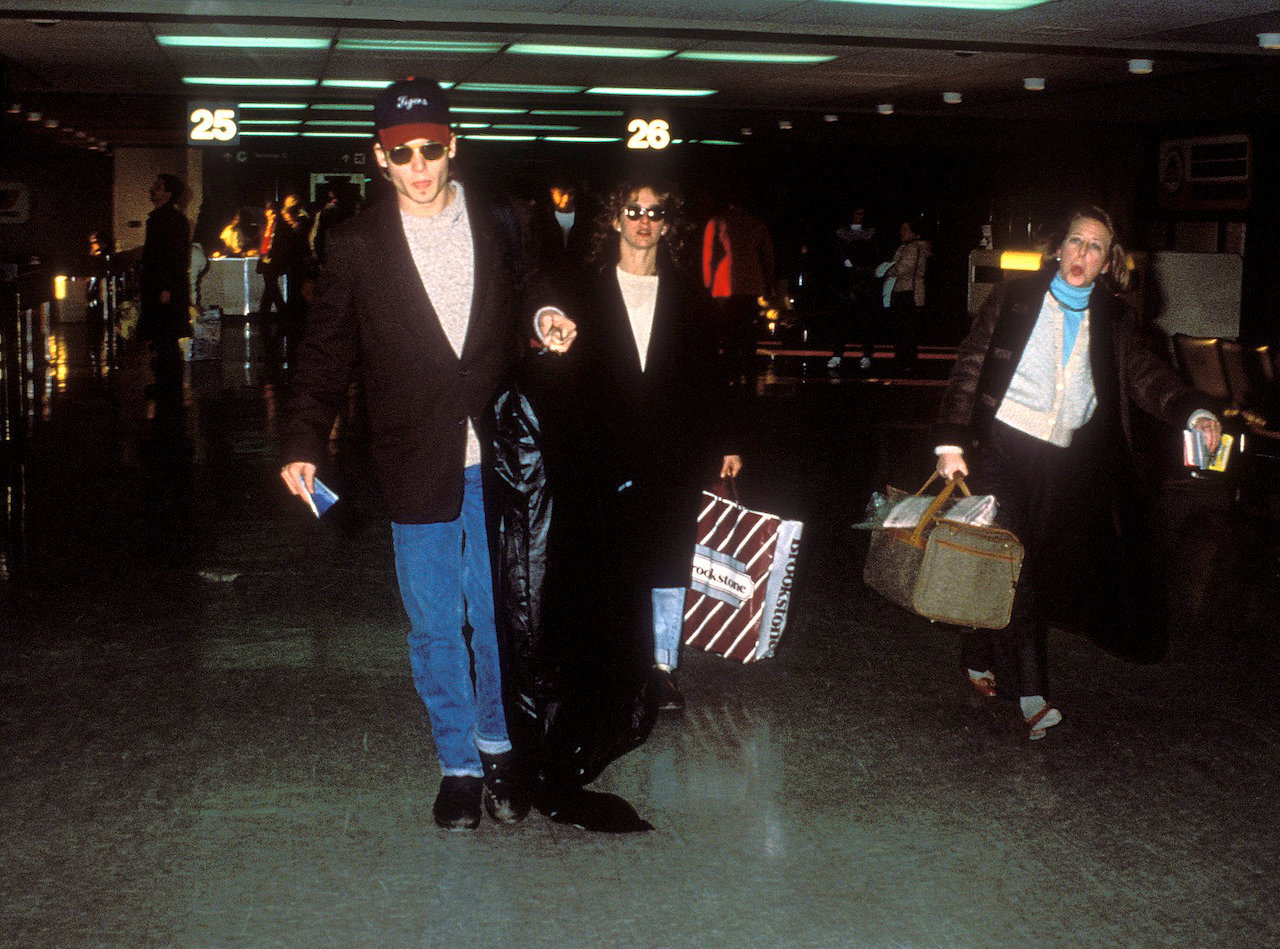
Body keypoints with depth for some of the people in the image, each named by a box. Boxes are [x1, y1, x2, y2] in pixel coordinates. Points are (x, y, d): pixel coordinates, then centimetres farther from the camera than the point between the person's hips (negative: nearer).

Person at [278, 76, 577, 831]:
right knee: (436, 627, 8)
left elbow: (524, 295, 21)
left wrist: (545, 318, -2)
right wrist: (304, 442, -2)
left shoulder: (498, 225, 5)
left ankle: (498, 746, 29)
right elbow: (327, 352, 5)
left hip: (497, 462, 1)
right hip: (416, 467, 0)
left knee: (499, 615, 8)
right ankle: (458, 763, 24)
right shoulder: (358, 246, 2)